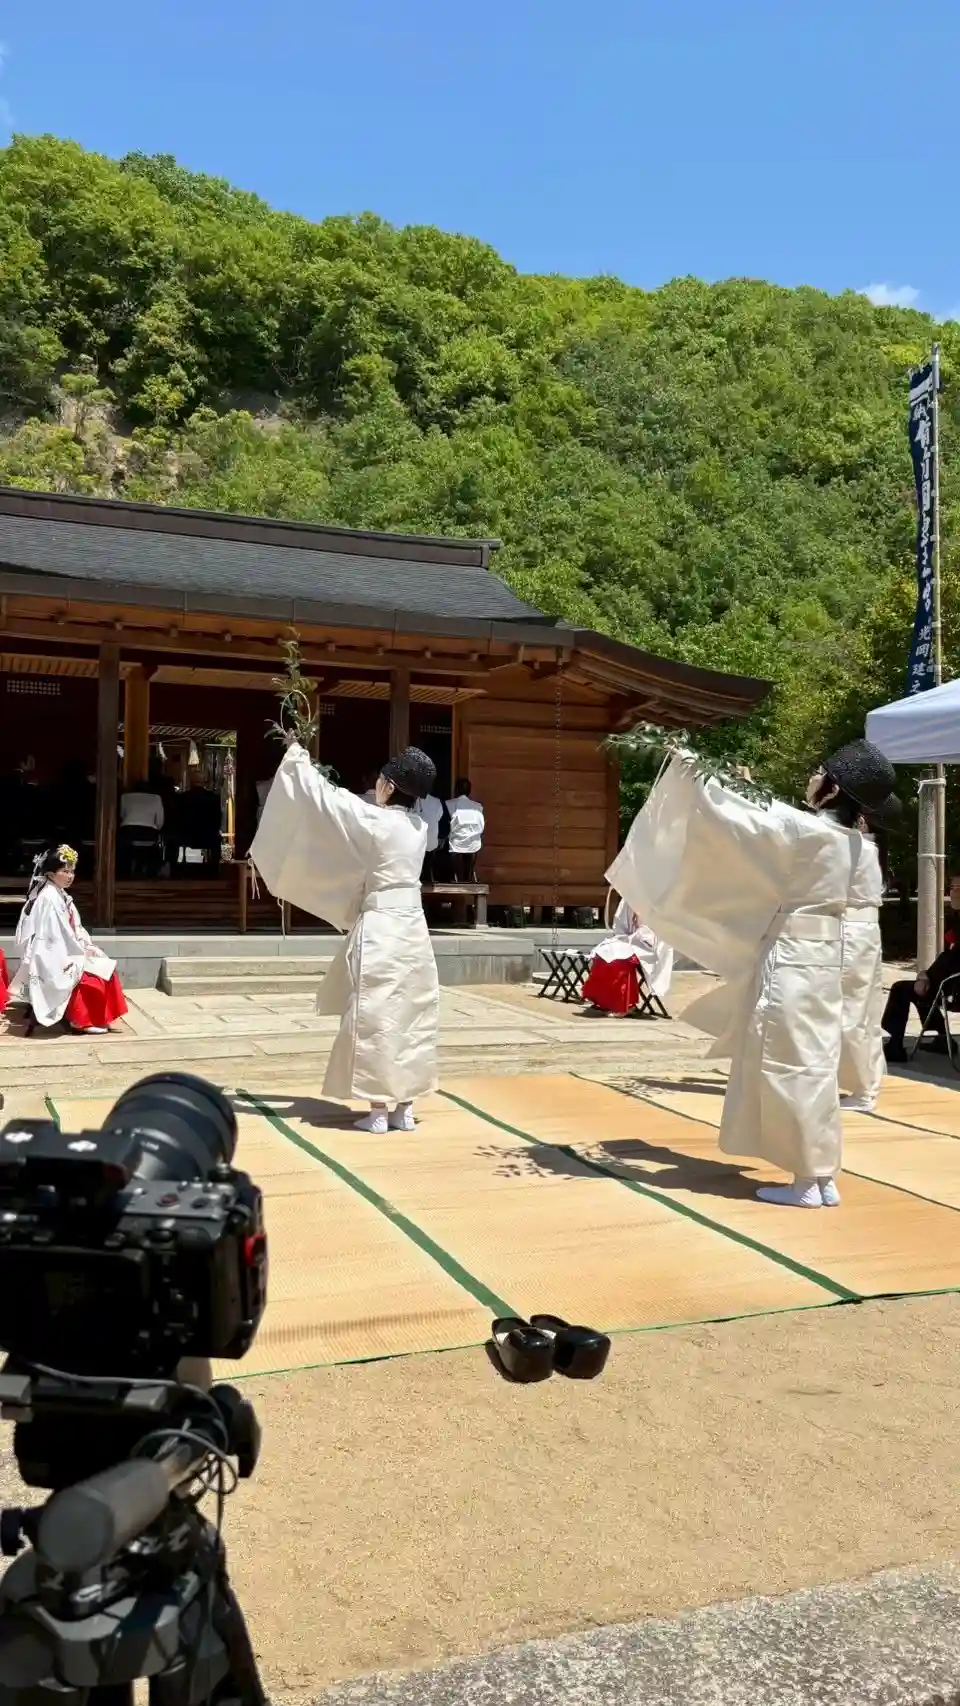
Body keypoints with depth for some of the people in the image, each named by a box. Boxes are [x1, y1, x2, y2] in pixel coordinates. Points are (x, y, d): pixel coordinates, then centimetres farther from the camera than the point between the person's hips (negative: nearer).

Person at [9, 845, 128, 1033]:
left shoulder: (60, 895, 12)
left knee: (104, 967, 3)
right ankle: (82, 1020, -5)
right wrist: (82, 952, -16)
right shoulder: (48, 898, -19)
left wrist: (87, 946, 1)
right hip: (54, 958, -10)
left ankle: (94, 1016, 8)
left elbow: (74, 927, 14)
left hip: (65, 952, 10)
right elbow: (57, 934, -22)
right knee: (93, 975, -15)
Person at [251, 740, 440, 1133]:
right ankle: (404, 1109, 16)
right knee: (411, 1019, 10)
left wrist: (298, 760, 12)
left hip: (379, 932, -6)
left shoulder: (373, 821, -12)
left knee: (376, 1019, 1)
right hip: (413, 931, 7)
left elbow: (325, 800, -3)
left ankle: (378, 1111, 4)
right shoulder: (418, 828, 7)